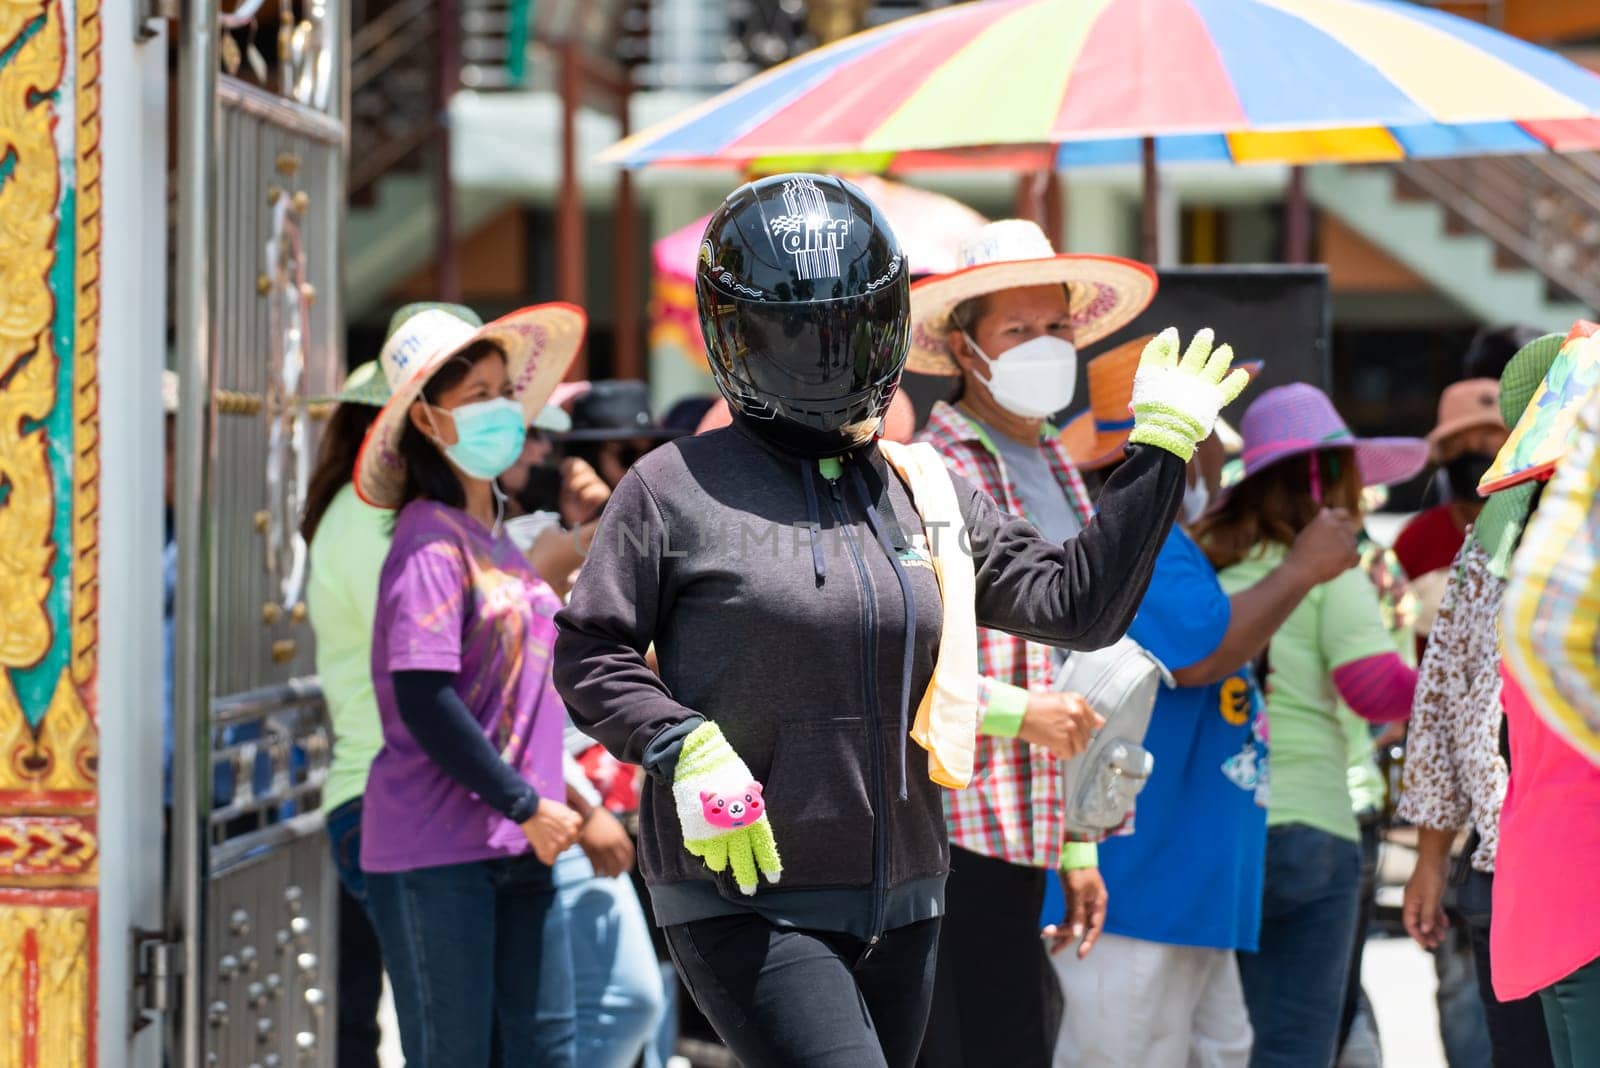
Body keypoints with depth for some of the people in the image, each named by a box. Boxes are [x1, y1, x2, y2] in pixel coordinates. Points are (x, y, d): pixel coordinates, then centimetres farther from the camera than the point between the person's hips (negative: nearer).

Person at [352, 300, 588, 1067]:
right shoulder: (431, 541, -12)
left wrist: (554, 807, 17)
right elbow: (423, 702, -19)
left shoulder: (496, 536, 15)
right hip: (437, 851, -8)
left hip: (517, 853, 8)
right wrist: (526, 806, -15)